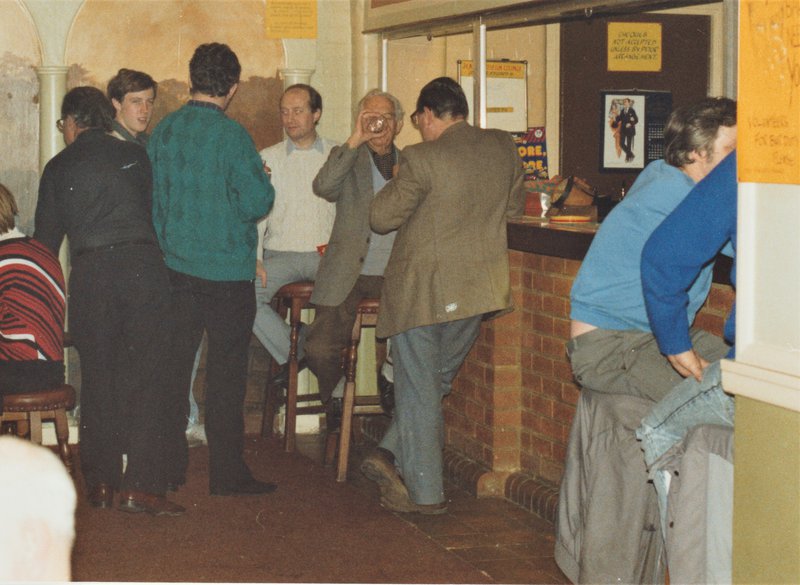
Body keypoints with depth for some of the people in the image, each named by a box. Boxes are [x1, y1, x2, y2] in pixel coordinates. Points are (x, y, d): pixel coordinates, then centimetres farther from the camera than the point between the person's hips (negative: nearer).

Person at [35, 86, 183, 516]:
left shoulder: (58, 168, 11)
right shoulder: (135, 156, 12)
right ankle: (140, 485, -8)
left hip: (90, 274, 1)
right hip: (143, 266, 0)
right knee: (145, 376, -2)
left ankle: (100, 483, 14)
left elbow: (46, 238, 15)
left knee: (97, 378, 11)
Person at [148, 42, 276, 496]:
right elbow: (257, 203, -16)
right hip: (227, 271, -5)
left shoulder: (163, 132, 3)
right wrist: (262, 181, 4)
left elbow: (153, 198, 10)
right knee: (226, 373, 1)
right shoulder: (231, 135, -14)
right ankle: (227, 472, 5)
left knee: (174, 366, 12)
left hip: (175, 267, 5)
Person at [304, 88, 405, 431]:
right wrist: (355, 140, -18)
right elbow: (322, 187, -15)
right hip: (347, 275, -1)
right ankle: (337, 398, 15)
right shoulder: (347, 158, 8)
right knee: (320, 350, -16)